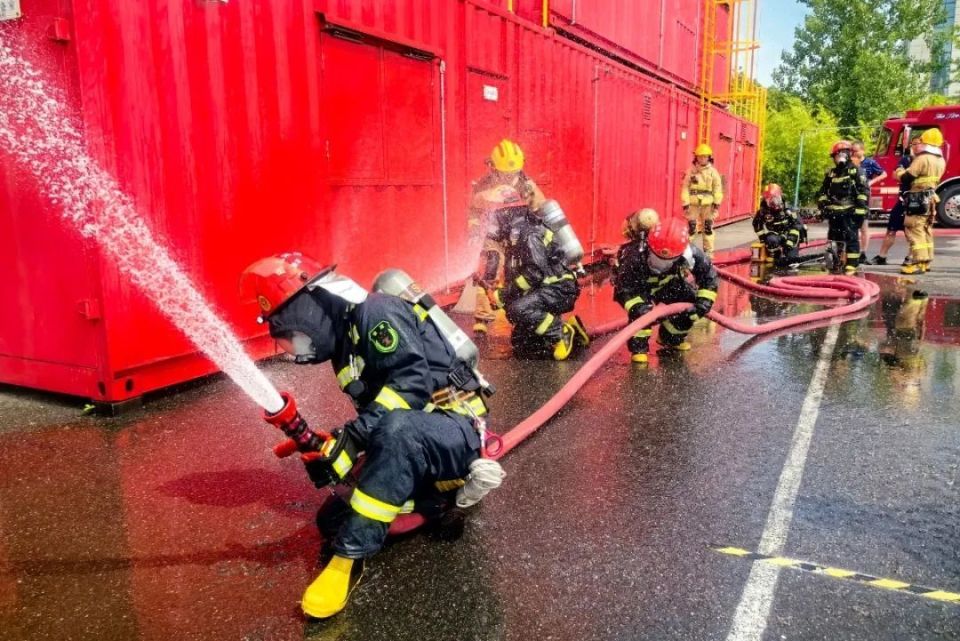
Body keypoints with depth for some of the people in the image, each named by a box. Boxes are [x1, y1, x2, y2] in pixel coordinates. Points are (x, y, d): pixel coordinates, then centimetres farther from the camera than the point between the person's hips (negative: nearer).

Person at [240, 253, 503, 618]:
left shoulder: (376, 312, -12)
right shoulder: (344, 347, 16)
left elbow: (413, 381, -25)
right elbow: (374, 416, 16)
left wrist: (354, 435, -31)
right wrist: (336, 449, -1)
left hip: (456, 427, -9)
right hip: (412, 444, 10)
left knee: (398, 430, -42)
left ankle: (349, 556, -31)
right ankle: (443, 493, 8)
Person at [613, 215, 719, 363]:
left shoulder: (689, 254, -33)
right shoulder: (635, 258, -43)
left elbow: (710, 276, -19)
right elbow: (624, 288, -35)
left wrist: (704, 302, -28)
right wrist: (635, 307, -50)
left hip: (666, 282, 5)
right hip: (637, 286, -5)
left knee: (690, 300, -7)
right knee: (641, 310, -33)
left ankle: (670, 339, 17)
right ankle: (638, 346, -10)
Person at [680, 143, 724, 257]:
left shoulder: (713, 172, 3)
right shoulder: (691, 171, 1)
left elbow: (717, 188, 2)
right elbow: (685, 188, -1)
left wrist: (716, 204, -4)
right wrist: (685, 204, -6)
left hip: (707, 204, 1)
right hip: (693, 203, -1)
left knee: (708, 228, 4)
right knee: (691, 228, -3)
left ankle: (708, 251, 12)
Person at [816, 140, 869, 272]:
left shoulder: (854, 171, -2)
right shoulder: (831, 174, 15)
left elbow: (864, 191, -8)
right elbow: (823, 192, 21)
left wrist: (860, 210, -14)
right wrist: (822, 207, 10)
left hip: (849, 212, -6)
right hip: (834, 212, 6)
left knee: (851, 238, -6)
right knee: (834, 239, 11)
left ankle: (852, 264, -5)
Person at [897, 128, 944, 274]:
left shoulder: (922, 158, -16)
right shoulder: (940, 160, 12)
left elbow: (906, 177, -15)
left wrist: (899, 172, 6)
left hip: (918, 200, -9)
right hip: (930, 199, 9)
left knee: (915, 232, -9)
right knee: (926, 232, 14)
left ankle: (918, 264, -12)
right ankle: (925, 262, 18)